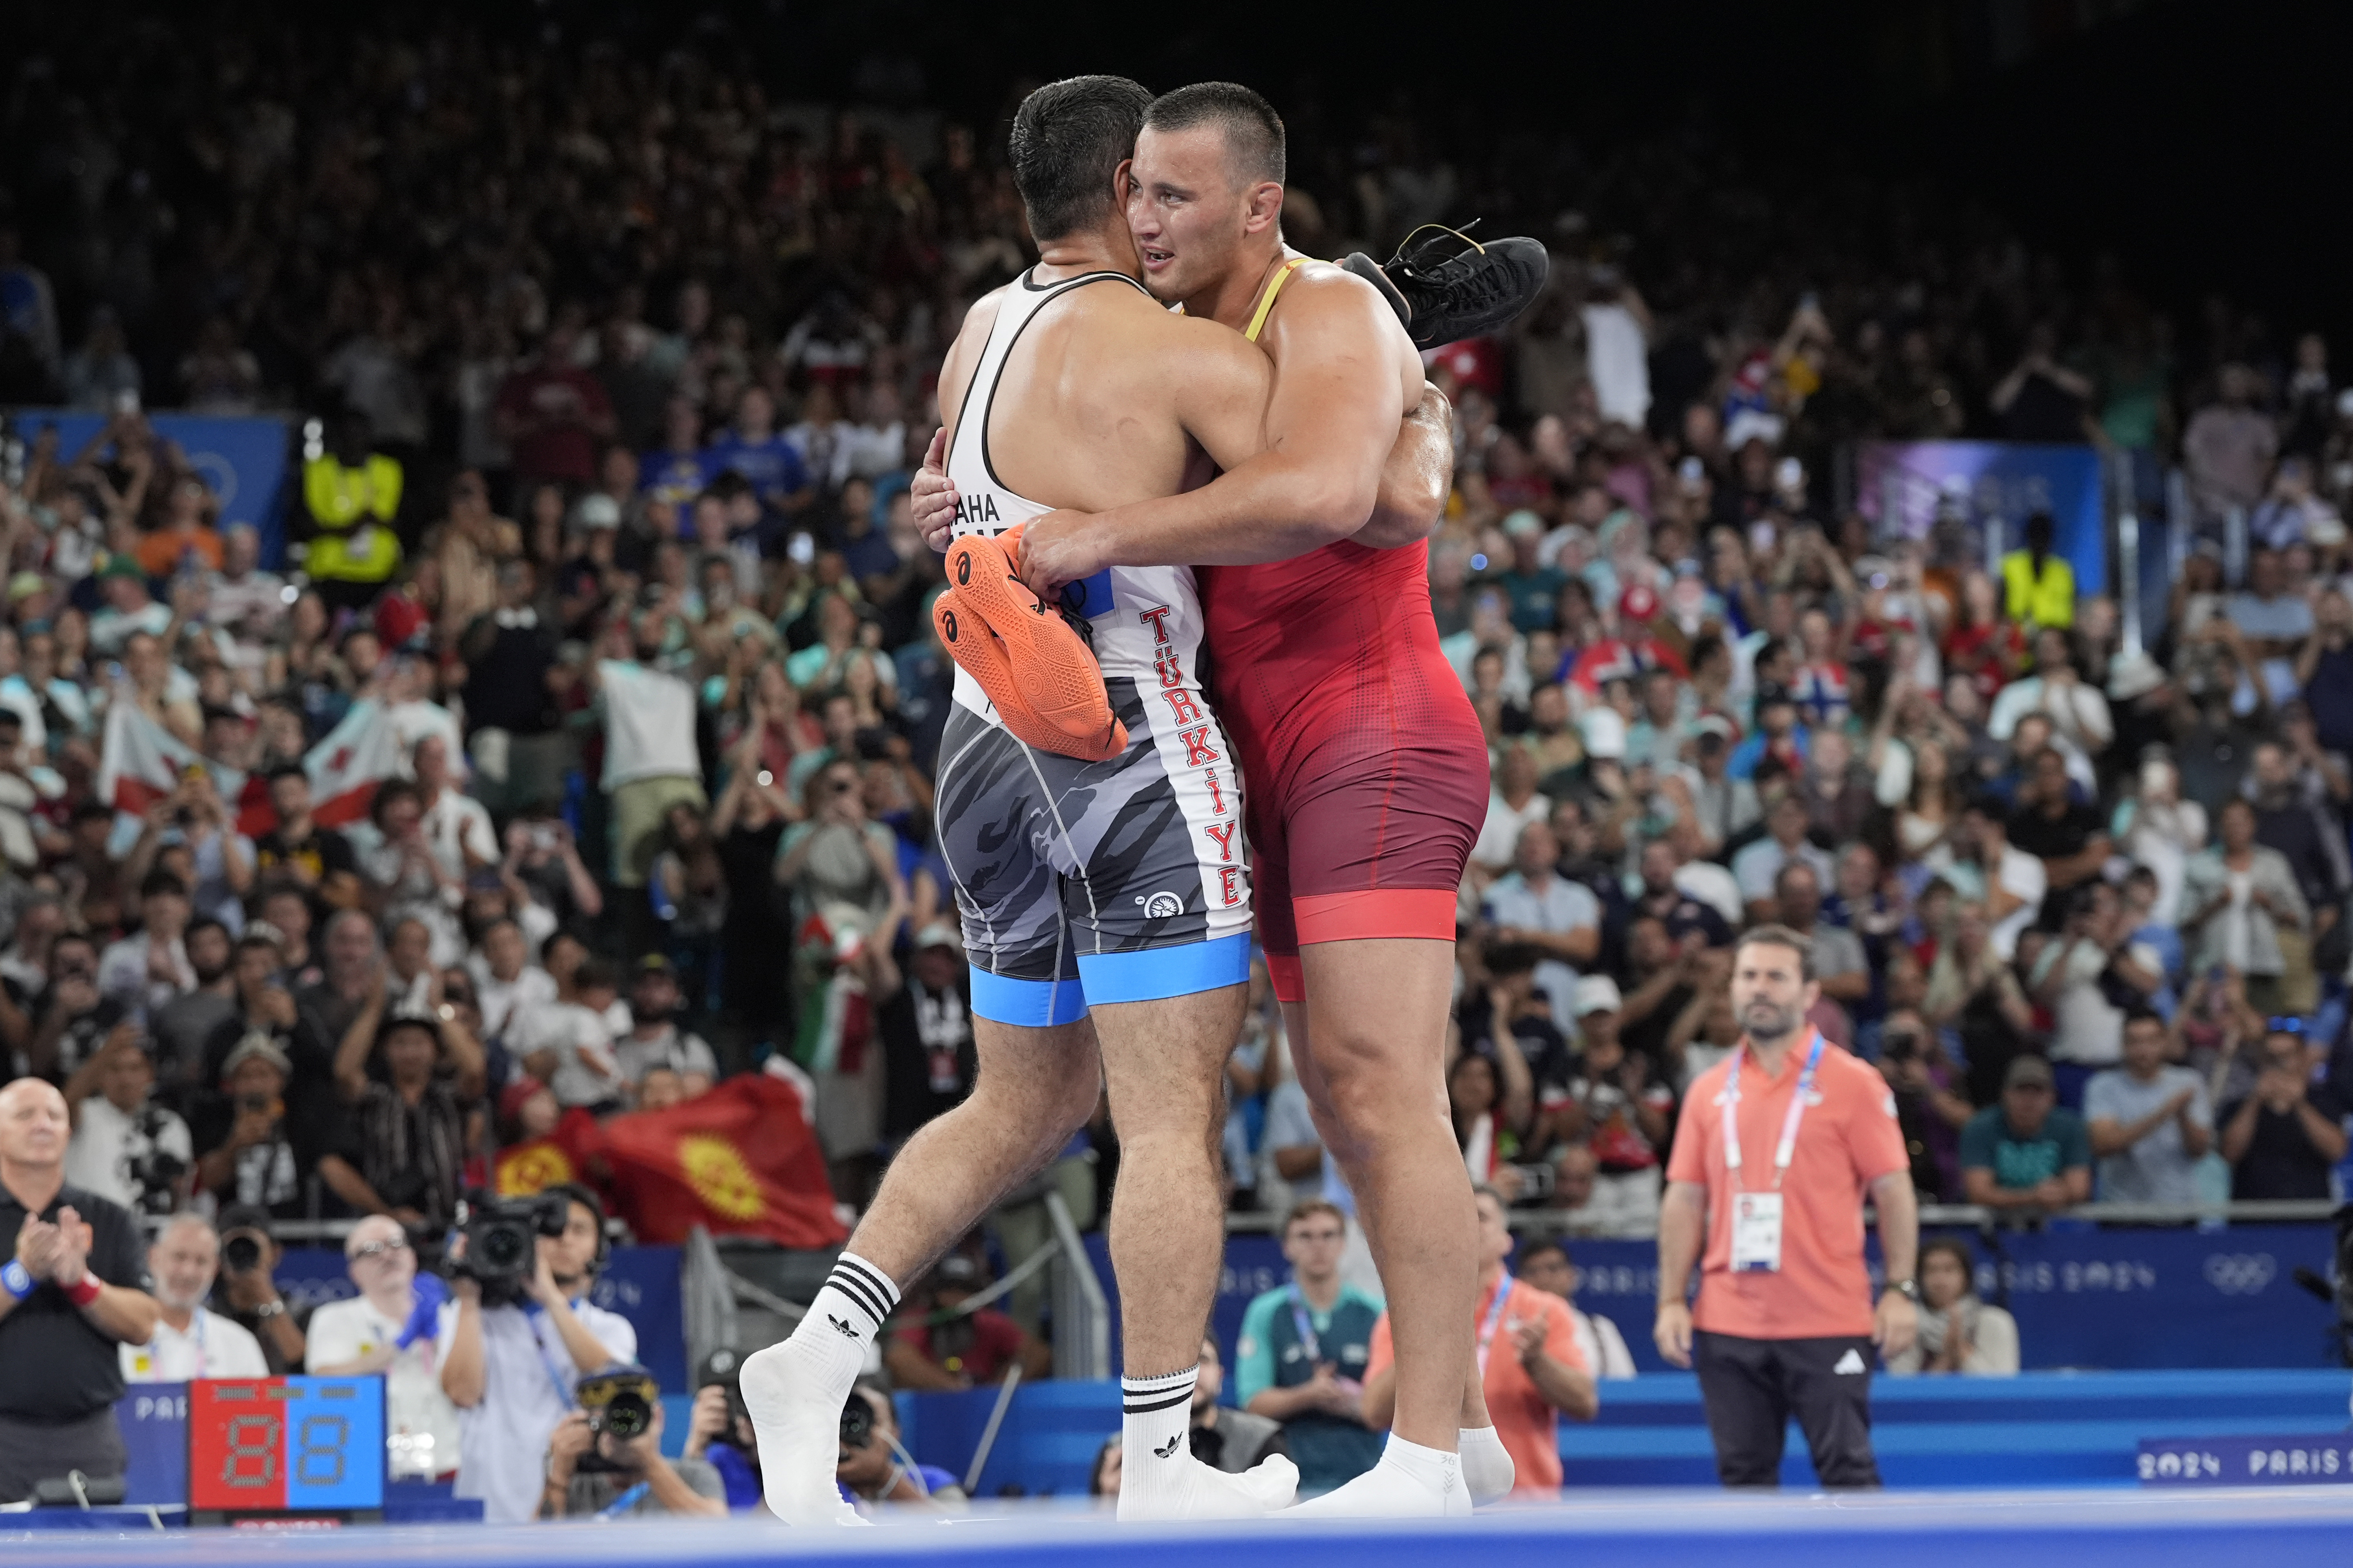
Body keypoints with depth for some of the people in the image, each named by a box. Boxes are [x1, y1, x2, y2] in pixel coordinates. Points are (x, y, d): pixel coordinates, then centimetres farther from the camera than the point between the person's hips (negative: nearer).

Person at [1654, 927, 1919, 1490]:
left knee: (1847, 1468, -5)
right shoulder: (1710, 1091, 12)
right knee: (1744, 1474, 5)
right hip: (1729, 1326, 4)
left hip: (1828, 1324, -4)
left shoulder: (1852, 1084, 0)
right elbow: (1685, 1200, 12)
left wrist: (1901, 1290, -9)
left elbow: (1893, 1190, -1)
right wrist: (1672, 1300, 5)